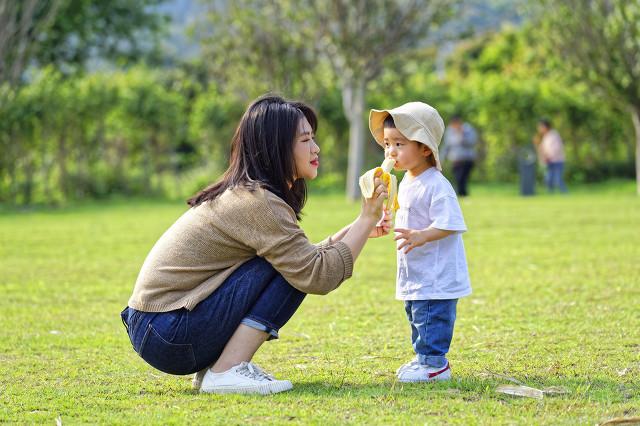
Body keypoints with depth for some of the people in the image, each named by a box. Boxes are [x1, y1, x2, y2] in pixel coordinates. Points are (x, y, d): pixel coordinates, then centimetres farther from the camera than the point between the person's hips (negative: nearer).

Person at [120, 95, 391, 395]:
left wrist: (357, 229, 9)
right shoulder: (257, 202, -15)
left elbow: (304, 258, 15)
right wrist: (367, 218, -13)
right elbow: (317, 275, -21)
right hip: (169, 337, -10)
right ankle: (227, 371, -16)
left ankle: (211, 366, 8)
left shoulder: (242, 194, 15)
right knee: (288, 270, -12)